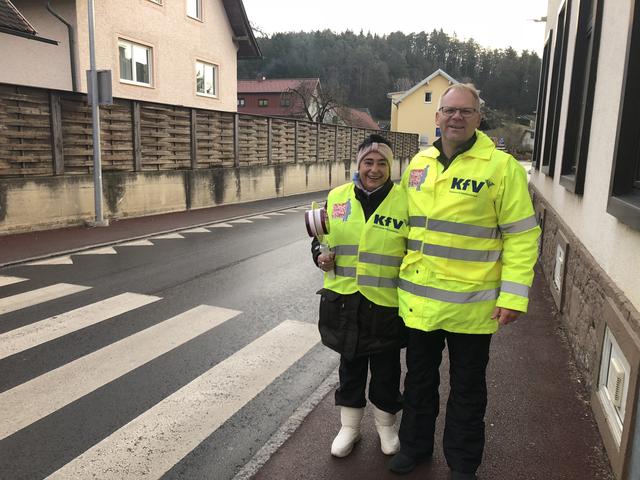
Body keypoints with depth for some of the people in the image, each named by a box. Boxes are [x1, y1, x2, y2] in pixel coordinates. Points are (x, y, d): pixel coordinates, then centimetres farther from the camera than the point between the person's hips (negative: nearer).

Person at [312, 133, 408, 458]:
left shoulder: (404, 201, -7)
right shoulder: (337, 197, 1)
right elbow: (320, 239, 13)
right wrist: (321, 257, -6)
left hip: (387, 304, -2)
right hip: (344, 300, 2)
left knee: (386, 370, 16)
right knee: (350, 366, 18)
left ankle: (386, 425, 41)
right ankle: (350, 426, 38)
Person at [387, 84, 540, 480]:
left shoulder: (502, 166, -10)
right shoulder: (418, 164, 6)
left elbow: (521, 235, -10)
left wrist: (514, 295, -14)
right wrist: (400, 276, 13)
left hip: (471, 303, -4)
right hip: (418, 299, 4)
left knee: (467, 387, 15)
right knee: (419, 377, 20)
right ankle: (415, 445, 42)